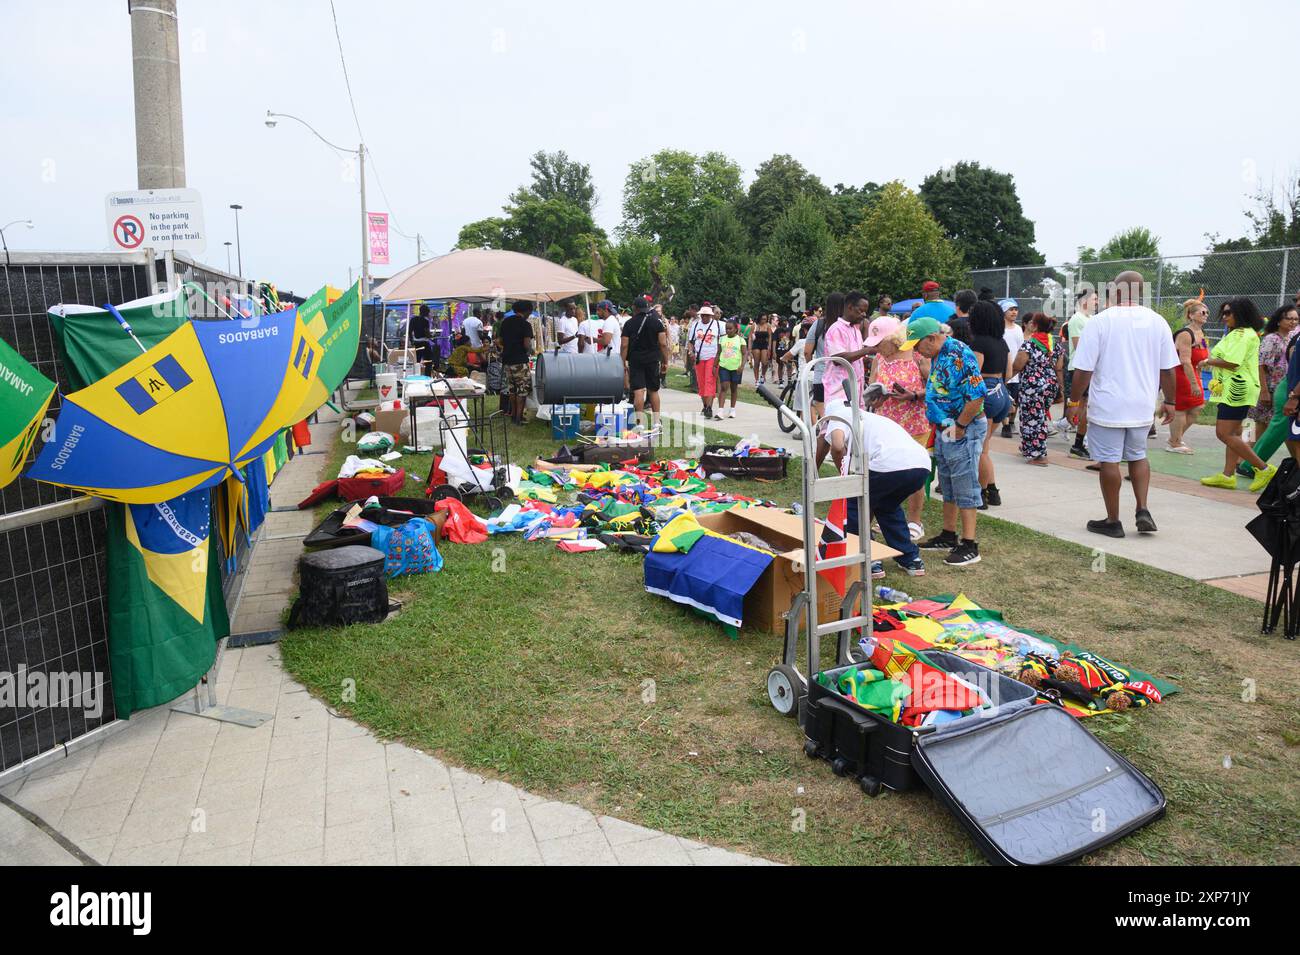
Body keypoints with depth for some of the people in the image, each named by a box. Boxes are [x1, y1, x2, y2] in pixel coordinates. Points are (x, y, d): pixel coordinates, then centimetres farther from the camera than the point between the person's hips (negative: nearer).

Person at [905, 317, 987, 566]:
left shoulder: (959, 354, -21)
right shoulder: (936, 356, 10)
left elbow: (977, 396, -24)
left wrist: (959, 427, -18)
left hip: (964, 430, -10)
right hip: (945, 430, 10)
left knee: (965, 487, -4)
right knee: (948, 486, 17)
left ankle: (969, 546, 3)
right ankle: (949, 536, 29)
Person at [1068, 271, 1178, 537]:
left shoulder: (1098, 321, -11)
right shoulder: (1158, 322, 2)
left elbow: (1083, 370, -12)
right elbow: (1167, 369, 6)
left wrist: (1075, 401, -1)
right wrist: (1169, 401, 17)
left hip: (1107, 406, -4)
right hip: (1142, 407, 5)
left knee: (1109, 461, 4)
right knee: (1138, 456, 21)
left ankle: (1113, 521, 12)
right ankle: (1143, 511, 11)